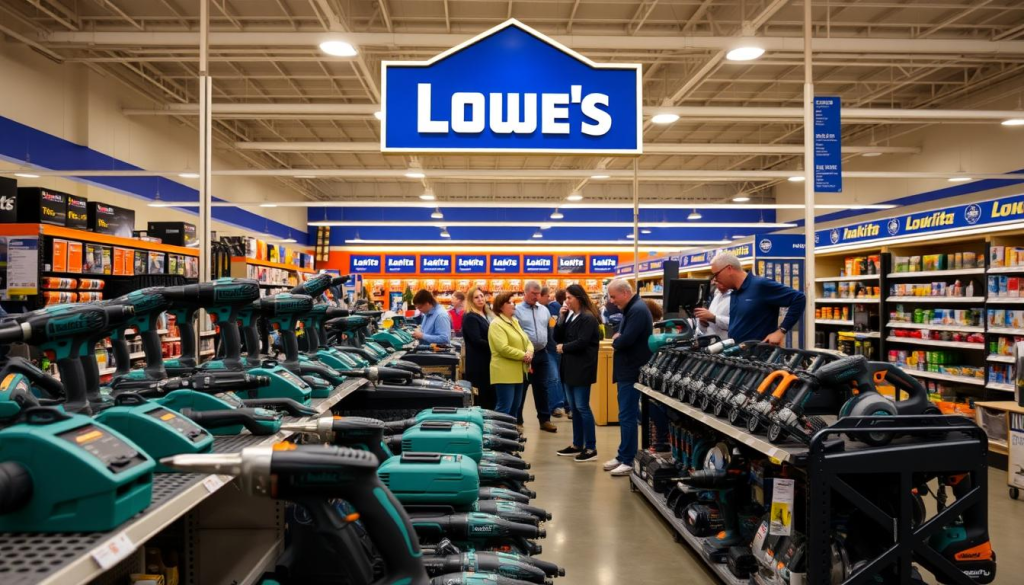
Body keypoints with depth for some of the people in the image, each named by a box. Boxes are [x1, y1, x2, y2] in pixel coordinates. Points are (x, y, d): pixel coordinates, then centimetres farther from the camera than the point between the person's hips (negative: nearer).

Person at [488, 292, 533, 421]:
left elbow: (526, 340, 16)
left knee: (515, 407, 14)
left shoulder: (514, 321, 15)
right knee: (504, 408, -7)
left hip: (518, 372, 9)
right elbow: (503, 348, -23)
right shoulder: (496, 324, -13)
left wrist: (529, 352, -7)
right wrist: (523, 356, -16)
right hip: (505, 373, -9)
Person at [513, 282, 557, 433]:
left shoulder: (544, 310, 10)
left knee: (541, 387, 12)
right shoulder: (517, 310, -8)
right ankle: (517, 421, 16)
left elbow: (550, 329, 18)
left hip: (542, 354, 5)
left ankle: (545, 419, 21)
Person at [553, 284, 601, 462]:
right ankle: (577, 445, 21)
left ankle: (591, 448, 0)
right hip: (569, 367, 8)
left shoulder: (588, 318, -12)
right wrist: (561, 317, -4)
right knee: (574, 408, 12)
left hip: (582, 368, -8)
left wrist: (563, 348, -6)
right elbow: (557, 338, 7)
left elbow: (582, 343, -20)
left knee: (582, 407, -6)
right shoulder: (569, 316, 13)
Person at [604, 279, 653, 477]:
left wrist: (614, 341, -5)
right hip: (627, 370, 10)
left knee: (628, 416, -6)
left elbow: (625, 341, -26)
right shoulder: (631, 309, 16)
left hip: (632, 371, -10)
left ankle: (628, 460, 0)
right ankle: (624, 456, 21)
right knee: (627, 415, 14)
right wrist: (617, 340, -6)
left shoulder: (638, 310, -19)